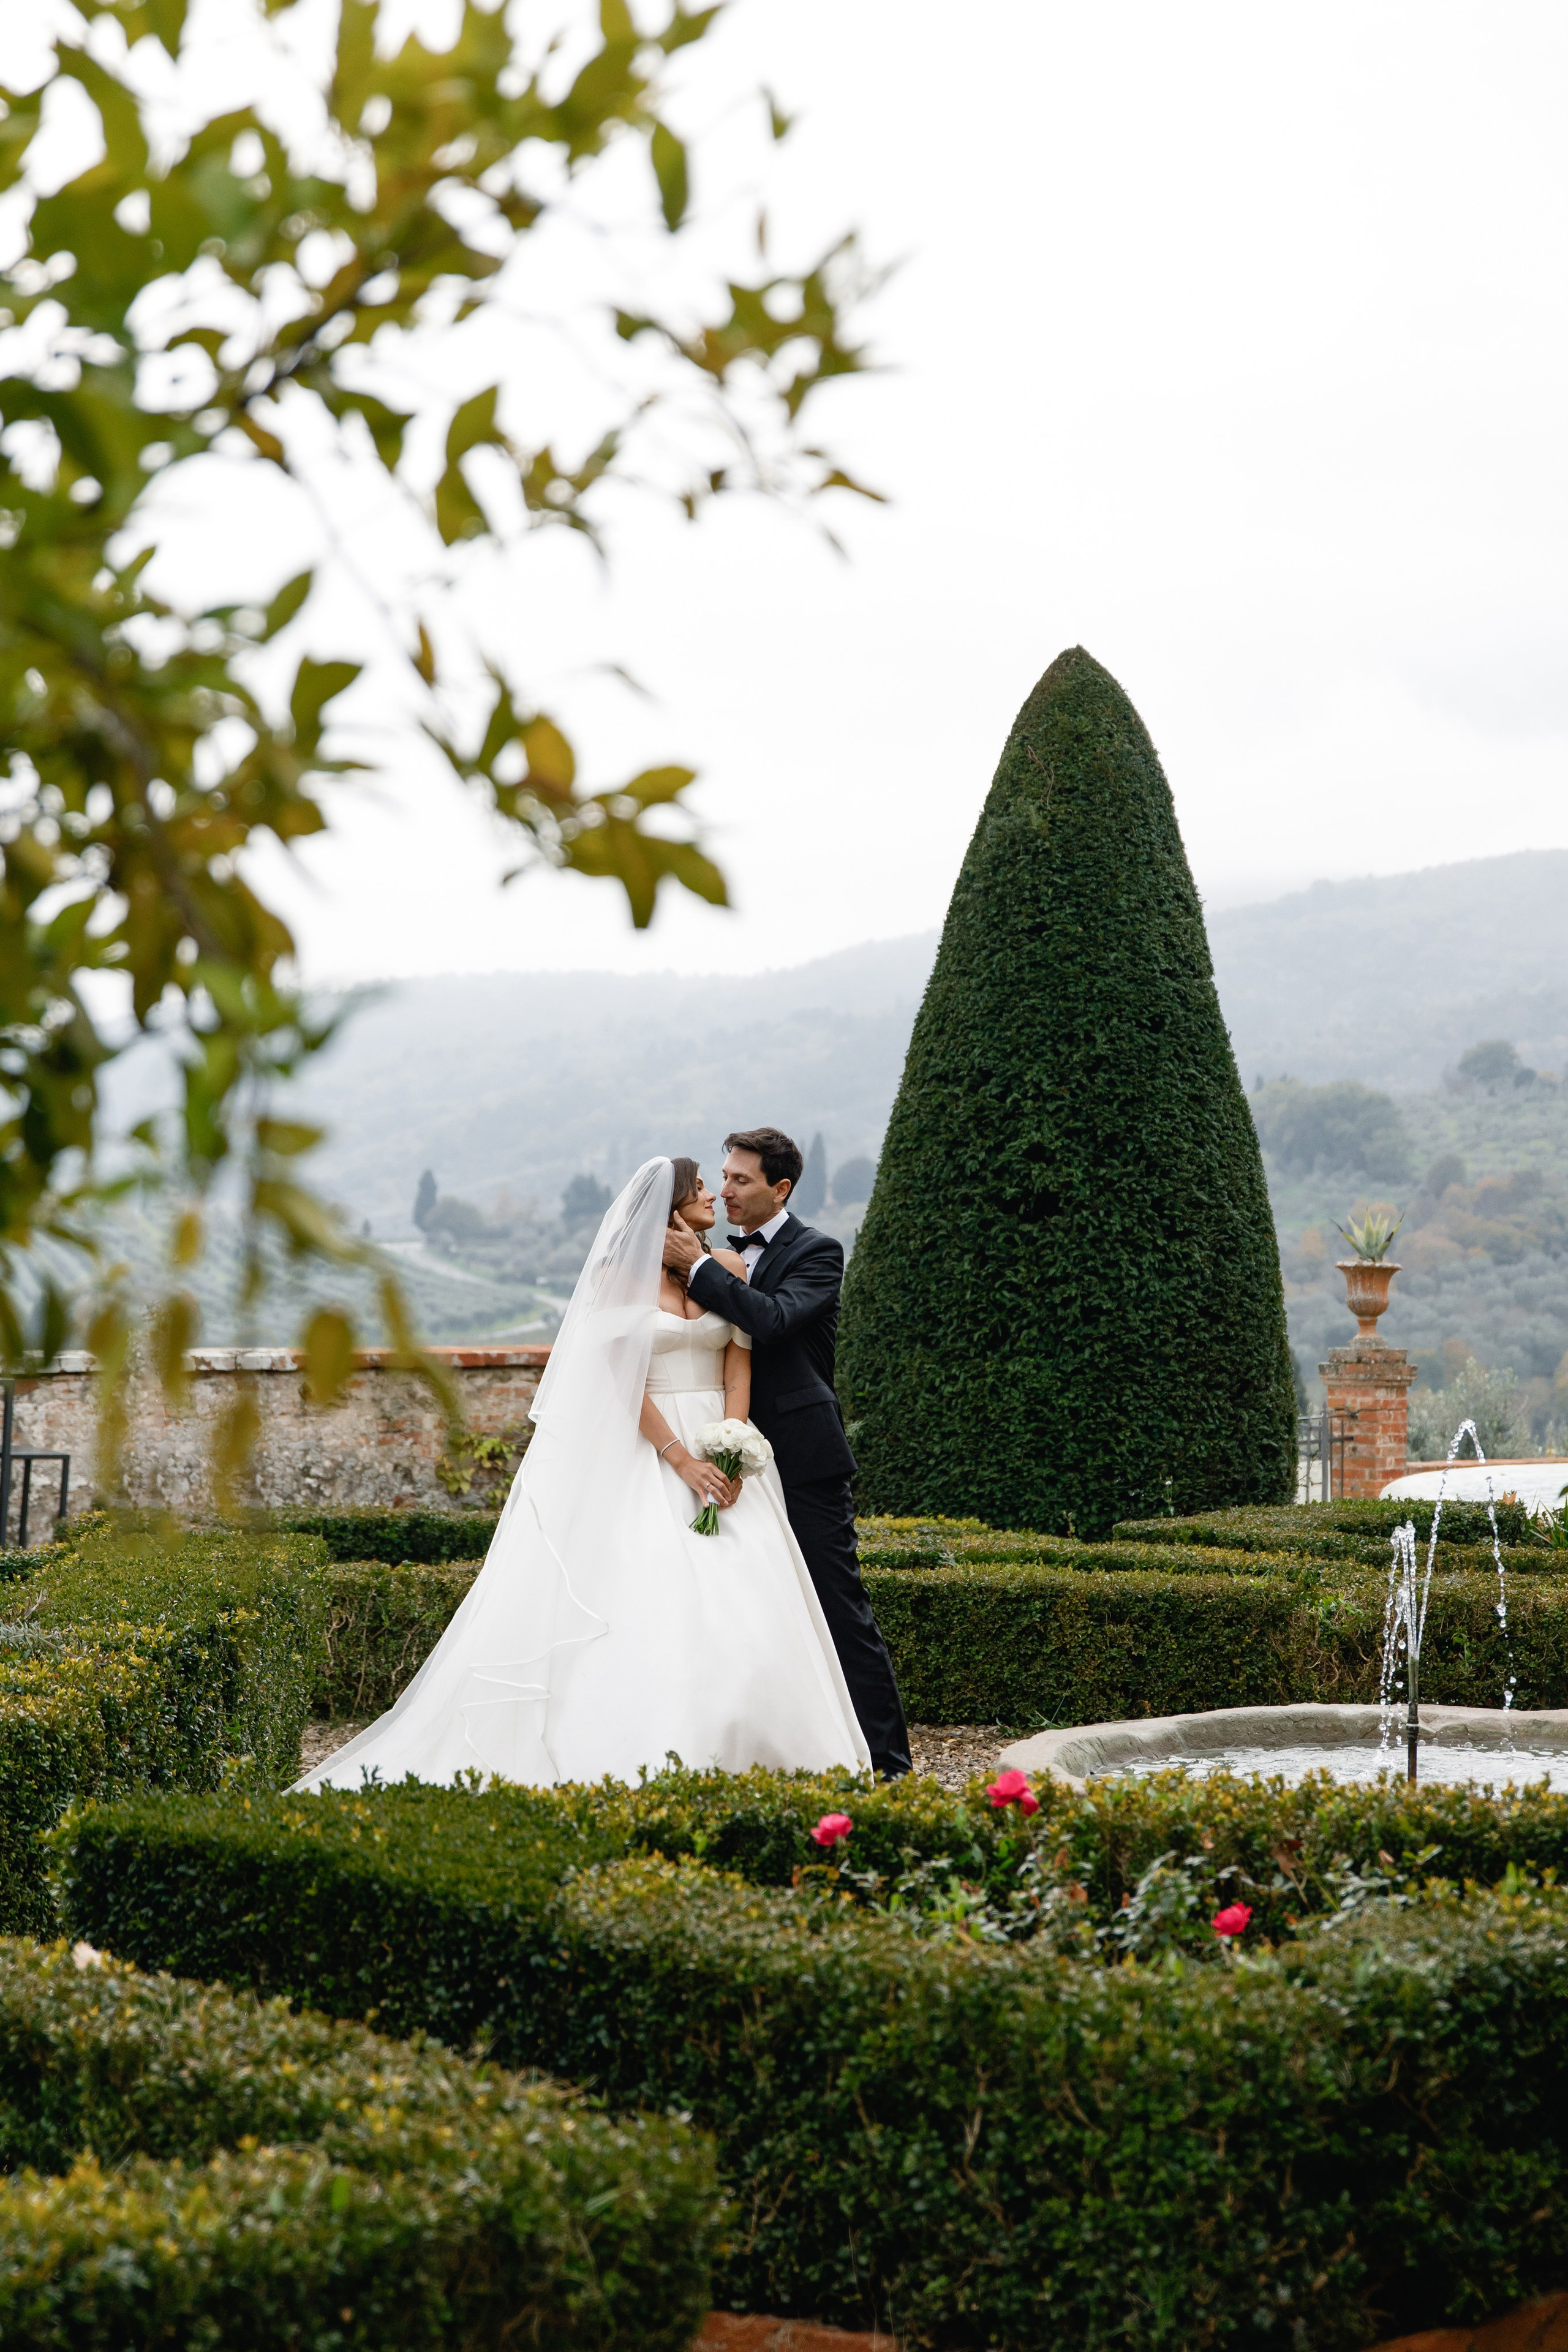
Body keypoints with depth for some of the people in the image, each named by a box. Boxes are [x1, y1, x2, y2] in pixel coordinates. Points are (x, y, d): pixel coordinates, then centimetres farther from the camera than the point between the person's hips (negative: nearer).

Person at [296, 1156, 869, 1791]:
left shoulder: (728, 1270, 10)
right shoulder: (624, 1274, -1)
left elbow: (740, 1369, 4)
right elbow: (625, 1379, -7)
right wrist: (683, 1461, -14)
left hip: (724, 1451, 3)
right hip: (648, 1452, -3)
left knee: (738, 1606, -7)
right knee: (651, 1598, -12)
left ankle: (735, 1755, 0)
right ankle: (662, 1756, -10)